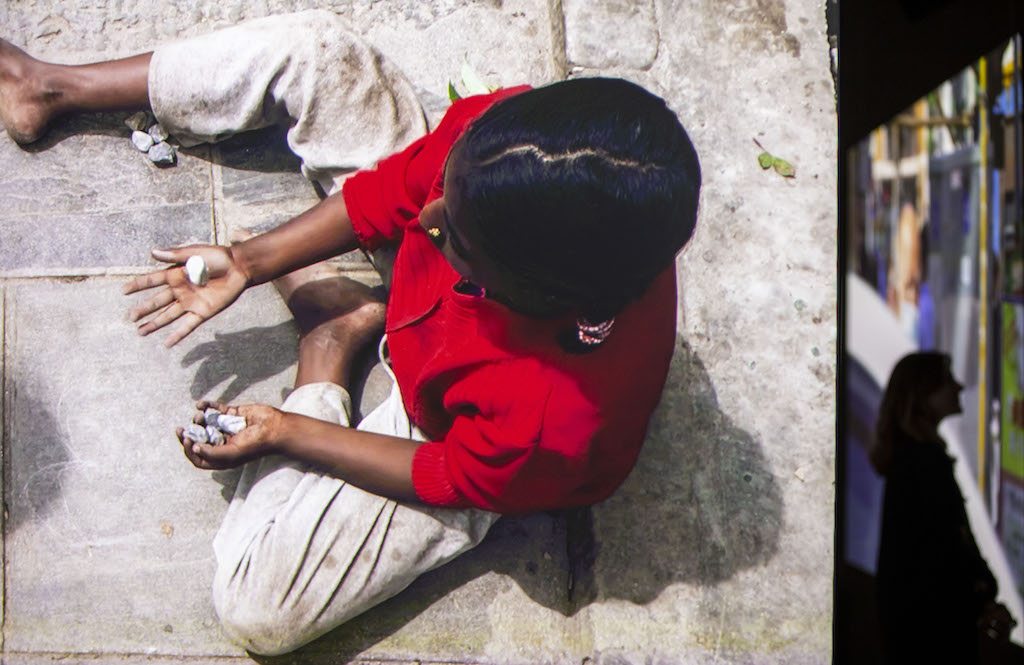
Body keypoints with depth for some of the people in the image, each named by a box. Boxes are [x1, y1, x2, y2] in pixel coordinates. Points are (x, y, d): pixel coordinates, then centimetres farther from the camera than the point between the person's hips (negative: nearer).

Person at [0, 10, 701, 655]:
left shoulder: (553, 418, -44)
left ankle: (331, 335, 2)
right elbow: (393, 192, -11)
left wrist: (282, 431, -12)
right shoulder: (504, 131, -34)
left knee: (259, 610, -18)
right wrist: (248, 263, -9)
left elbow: (445, 476, -21)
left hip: (448, 434, -4)